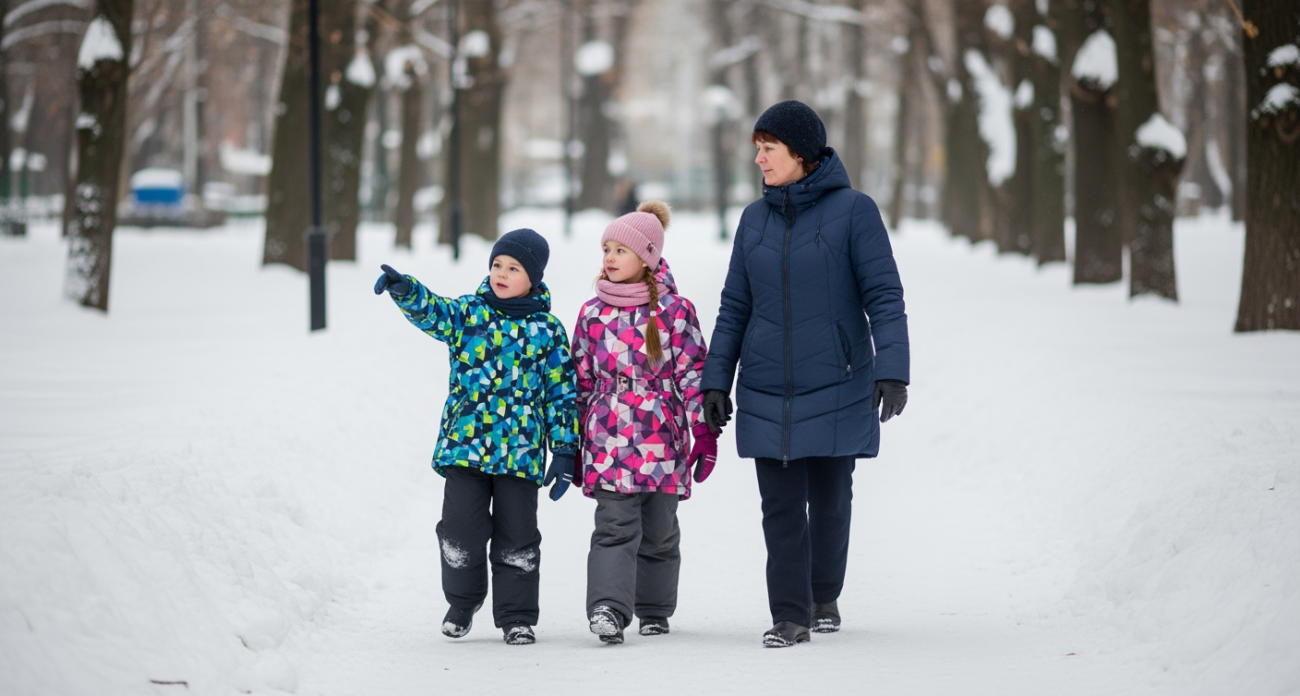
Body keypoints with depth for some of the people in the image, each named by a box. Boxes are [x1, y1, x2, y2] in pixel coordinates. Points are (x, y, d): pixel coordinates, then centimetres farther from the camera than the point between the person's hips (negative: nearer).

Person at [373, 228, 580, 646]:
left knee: (517, 538, 3)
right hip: (464, 443, 0)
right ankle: (462, 600, 22)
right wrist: (404, 289, -36)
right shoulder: (468, 313, 6)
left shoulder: (547, 330, 4)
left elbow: (562, 393, 6)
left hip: (520, 451, 0)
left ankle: (517, 616, 16)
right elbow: (432, 311, -14)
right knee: (462, 530, -2)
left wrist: (564, 451, 2)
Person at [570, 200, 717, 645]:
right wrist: (572, 443, 14)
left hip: (662, 438, 0)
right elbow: (582, 379, 14)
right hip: (608, 439, 1)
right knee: (615, 525, -13)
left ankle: (654, 609, 23)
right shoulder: (593, 313, 8)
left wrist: (704, 433, -5)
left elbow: (693, 373, 0)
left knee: (659, 531, 9)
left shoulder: (674, 310, 0)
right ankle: (608, 607, -21)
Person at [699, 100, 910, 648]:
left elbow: (884, 296, -8)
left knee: (829, 501, 7)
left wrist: (892, 370, -18)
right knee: (781, 506, -1)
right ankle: (790, 615, 4)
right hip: (767, 396, 3)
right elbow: (735, 307, 12)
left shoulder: (853, 210, -6)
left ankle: (825, 599, 26)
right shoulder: (756, 219, 8)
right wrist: (716, 381, 7)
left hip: (836, 390, -3)